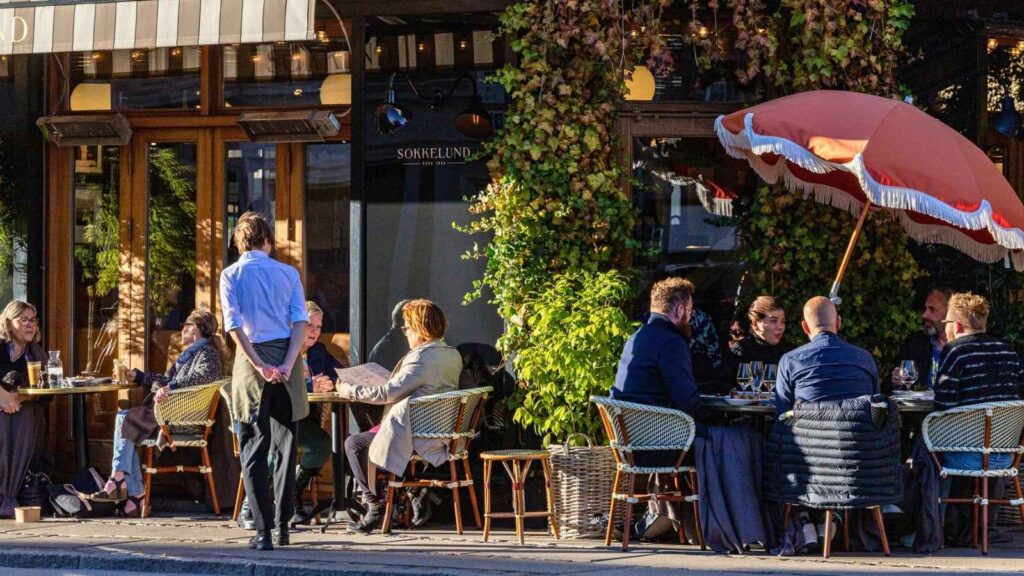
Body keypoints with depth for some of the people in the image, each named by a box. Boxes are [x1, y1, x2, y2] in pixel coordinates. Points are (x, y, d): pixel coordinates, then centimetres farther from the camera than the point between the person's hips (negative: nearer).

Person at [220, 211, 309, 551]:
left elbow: (234, 325, -9)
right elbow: (301, 321, -4)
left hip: (252, 358, -2)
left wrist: (259, 365, -12)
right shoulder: (288, 273, 7)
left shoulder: (232, 275, 1)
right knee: (285, 444, 13)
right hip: (287, 356, 2)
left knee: (254, 448, 2)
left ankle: (263, 530, -5)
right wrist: (287, 364, -10)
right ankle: (282, 526, 14)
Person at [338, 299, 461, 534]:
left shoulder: (422, 357, -20)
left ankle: (374, 504, 6)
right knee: (367, 435, 27)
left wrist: (349, 391, -11)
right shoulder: (453, 356, 8)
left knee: (354, 443, 3)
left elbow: (389, 393, -20)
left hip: (412, 437, -10)